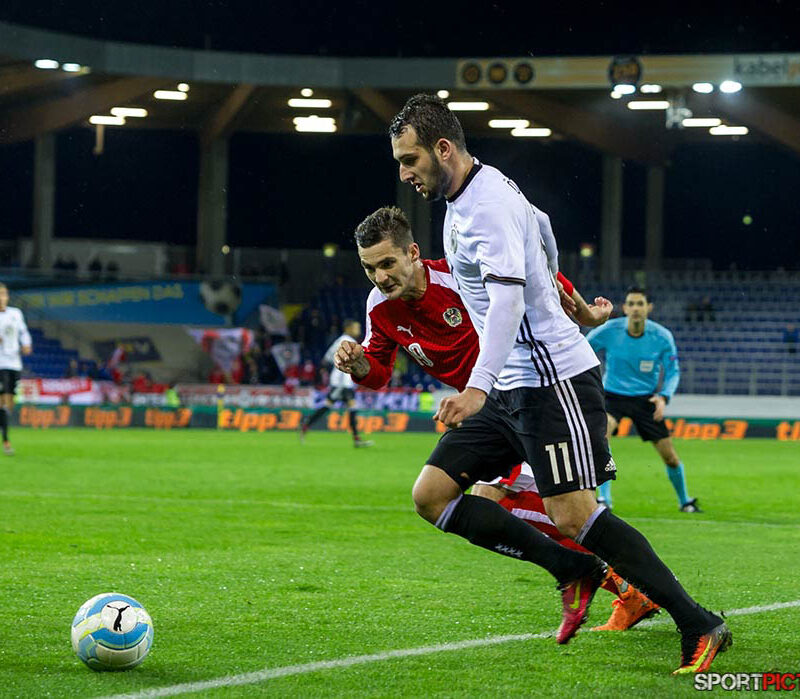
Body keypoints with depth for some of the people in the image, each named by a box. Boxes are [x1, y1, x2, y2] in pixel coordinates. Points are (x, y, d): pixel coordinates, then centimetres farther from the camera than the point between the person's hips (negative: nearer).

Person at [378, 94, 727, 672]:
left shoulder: (489, 201, -17)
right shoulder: (460, 201, 13)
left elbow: (507, 299, -28)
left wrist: (477, 388, -39)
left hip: (554, 376, -10)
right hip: (511, 387, 10)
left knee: (572, 515, -17)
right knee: (431, 495, 1)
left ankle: (700, 627, -7)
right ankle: (575, 571, 4)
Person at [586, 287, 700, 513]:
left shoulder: (662, 337, -12)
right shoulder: (608, 331, -14)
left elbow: (673, 371, -3)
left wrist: (664, 396, -19)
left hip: (645, 399, 1)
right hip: (613, 395, -1)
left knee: (669, 456, 0)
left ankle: (684, 500, 26)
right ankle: (604, 497, -25)